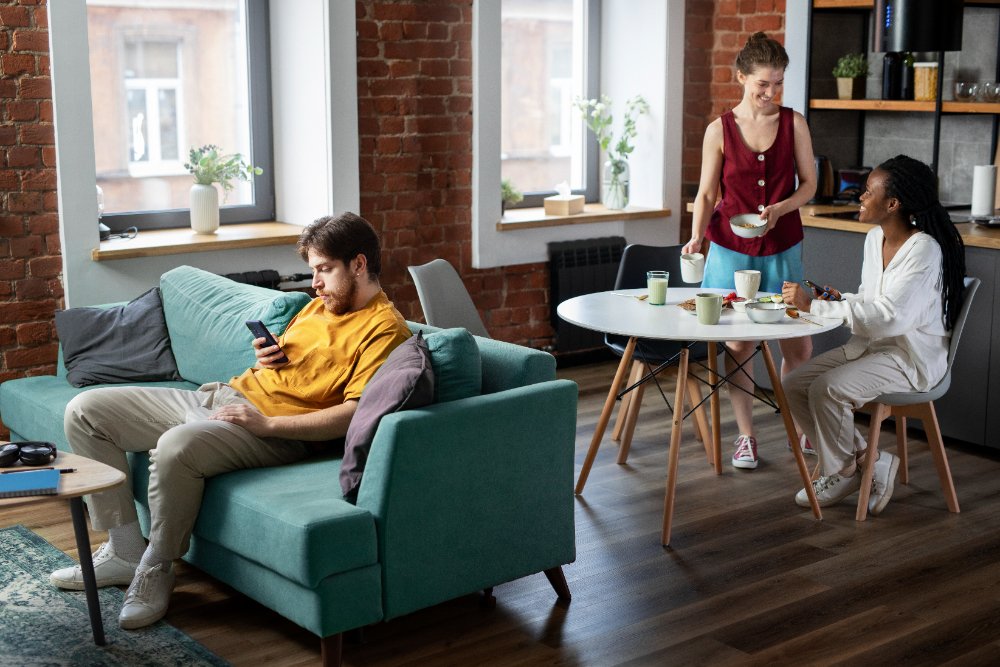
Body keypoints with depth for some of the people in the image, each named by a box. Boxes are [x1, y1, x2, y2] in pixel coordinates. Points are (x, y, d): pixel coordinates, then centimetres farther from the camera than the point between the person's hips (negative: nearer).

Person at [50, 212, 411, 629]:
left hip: (277, 431, -9)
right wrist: (266, 357, 8)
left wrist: (266, 423, -23)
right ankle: (124, 550, 4)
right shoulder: (321, 304, 20)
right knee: (84, 410, 2)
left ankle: (155, 571, -14)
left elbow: (353, 414, -19)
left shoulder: (384, 327, -8)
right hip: (222, 395, 10)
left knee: (176, 446, -38)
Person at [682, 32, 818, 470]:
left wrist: (780, 209, -15)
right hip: (731, 249, -1)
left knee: (798, 343, 4)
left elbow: (809, 184, 3)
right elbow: (707, 193, 0)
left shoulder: (793, 123, 0)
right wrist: (696, 236, -15)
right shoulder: (719, 130, -2)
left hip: (781, 248, 1)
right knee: (738, 343, 3)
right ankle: (746, 436, 16)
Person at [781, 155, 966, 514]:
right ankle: (865, 459, 2)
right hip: (870, 345, 9)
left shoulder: (924, 250, -20)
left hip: (910, 357, -9)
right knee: (793, 385, -6)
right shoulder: (874, 238, 7)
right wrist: (840, 301, -4)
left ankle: (841, 472, -2)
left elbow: (888, 316, -30)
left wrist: (814, 306, -31)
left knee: (827, 390, -28)